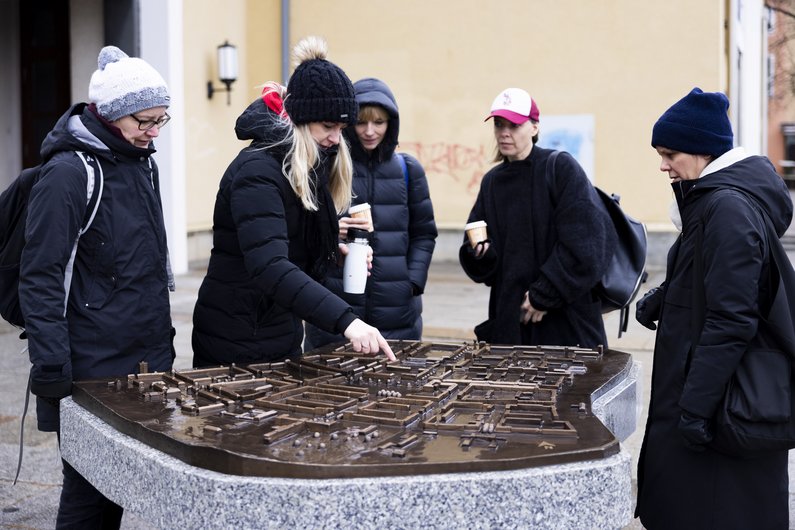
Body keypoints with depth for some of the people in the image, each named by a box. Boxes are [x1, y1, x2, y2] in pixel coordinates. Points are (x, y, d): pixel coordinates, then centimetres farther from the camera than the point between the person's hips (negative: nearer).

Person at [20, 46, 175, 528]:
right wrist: (53, 370, -18)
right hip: (93, 366, -7)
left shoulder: (143, 162, 10)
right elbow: (40, 278, -15)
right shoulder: (68, 173, -13)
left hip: (148, 358, 7)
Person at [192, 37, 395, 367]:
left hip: (283, 337, 9)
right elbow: (269, 268, -35)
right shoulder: (257, 171, -22)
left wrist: (334, 250, -2)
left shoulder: (311, 168, 7)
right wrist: (345, 320, -44)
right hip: (234, 344, -8)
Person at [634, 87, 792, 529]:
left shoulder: (728, 208, -19)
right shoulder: (712, 198, 11)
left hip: (721, 395, -10)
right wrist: (661, 299, 4)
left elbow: (731, 319, -23)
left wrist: (696, 405, -22)